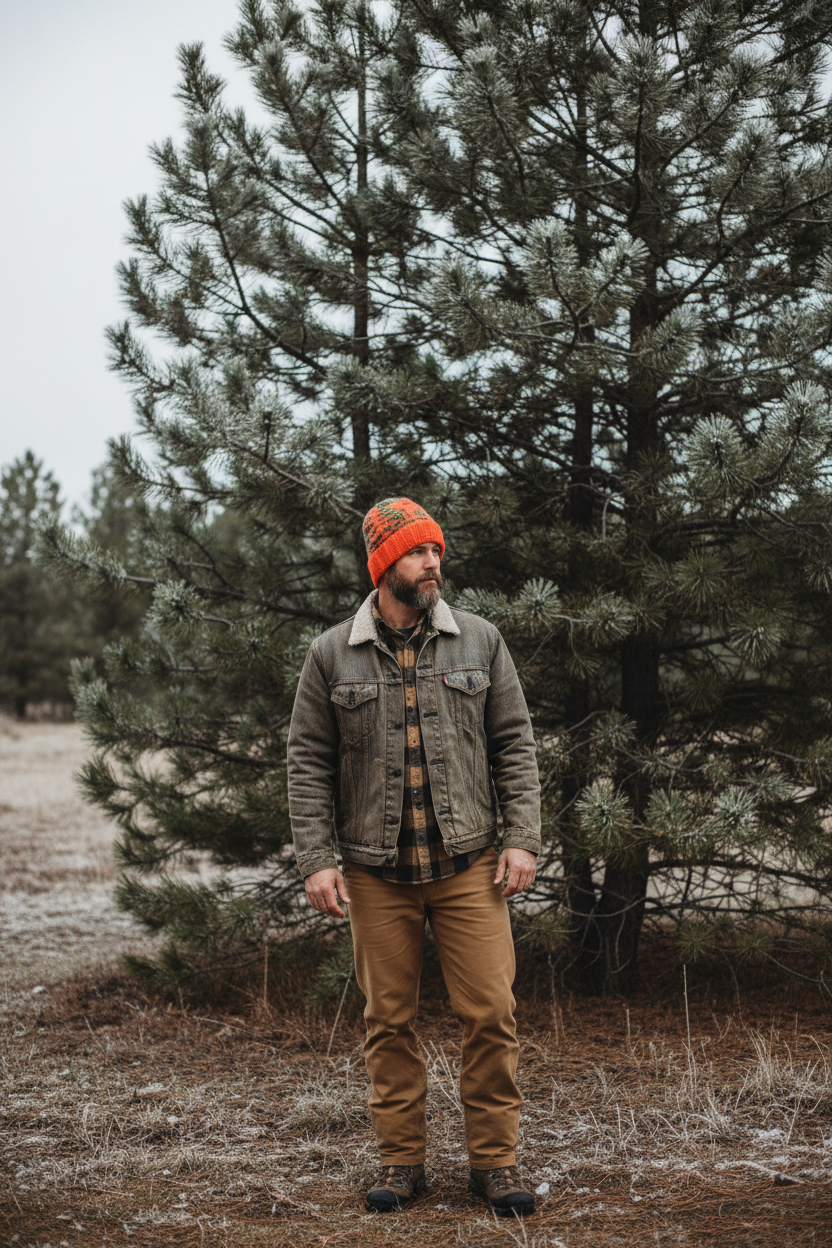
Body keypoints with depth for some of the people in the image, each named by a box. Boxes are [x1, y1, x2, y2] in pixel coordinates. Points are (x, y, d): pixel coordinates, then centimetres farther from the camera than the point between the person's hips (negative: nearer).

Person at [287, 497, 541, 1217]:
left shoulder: (480, 642, 6)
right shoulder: (332, 657, 3)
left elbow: (514, 746, 7)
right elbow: (309, 763, 4)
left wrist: (522, 839, -2)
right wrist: (316, 859, -4)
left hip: (469, 866, 0)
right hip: (376, 874, 0)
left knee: (491, 1013, -3)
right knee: (389, 1022, 7)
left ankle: (495, 1162, 11)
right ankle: (402, 1162, 20)